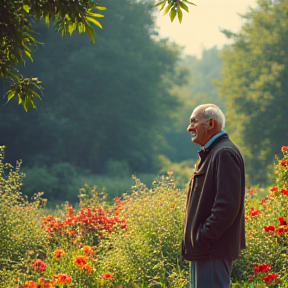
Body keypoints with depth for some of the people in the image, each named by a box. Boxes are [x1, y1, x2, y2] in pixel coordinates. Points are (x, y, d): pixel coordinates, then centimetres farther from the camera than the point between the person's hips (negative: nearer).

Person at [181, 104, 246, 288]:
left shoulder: (225, 153, -15)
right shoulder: (210, 154, 18)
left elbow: (228, 205, -23)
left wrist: (203, 238, -21)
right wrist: (195, 239, 16)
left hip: (214, 249, -11)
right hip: (203, 248, 11)